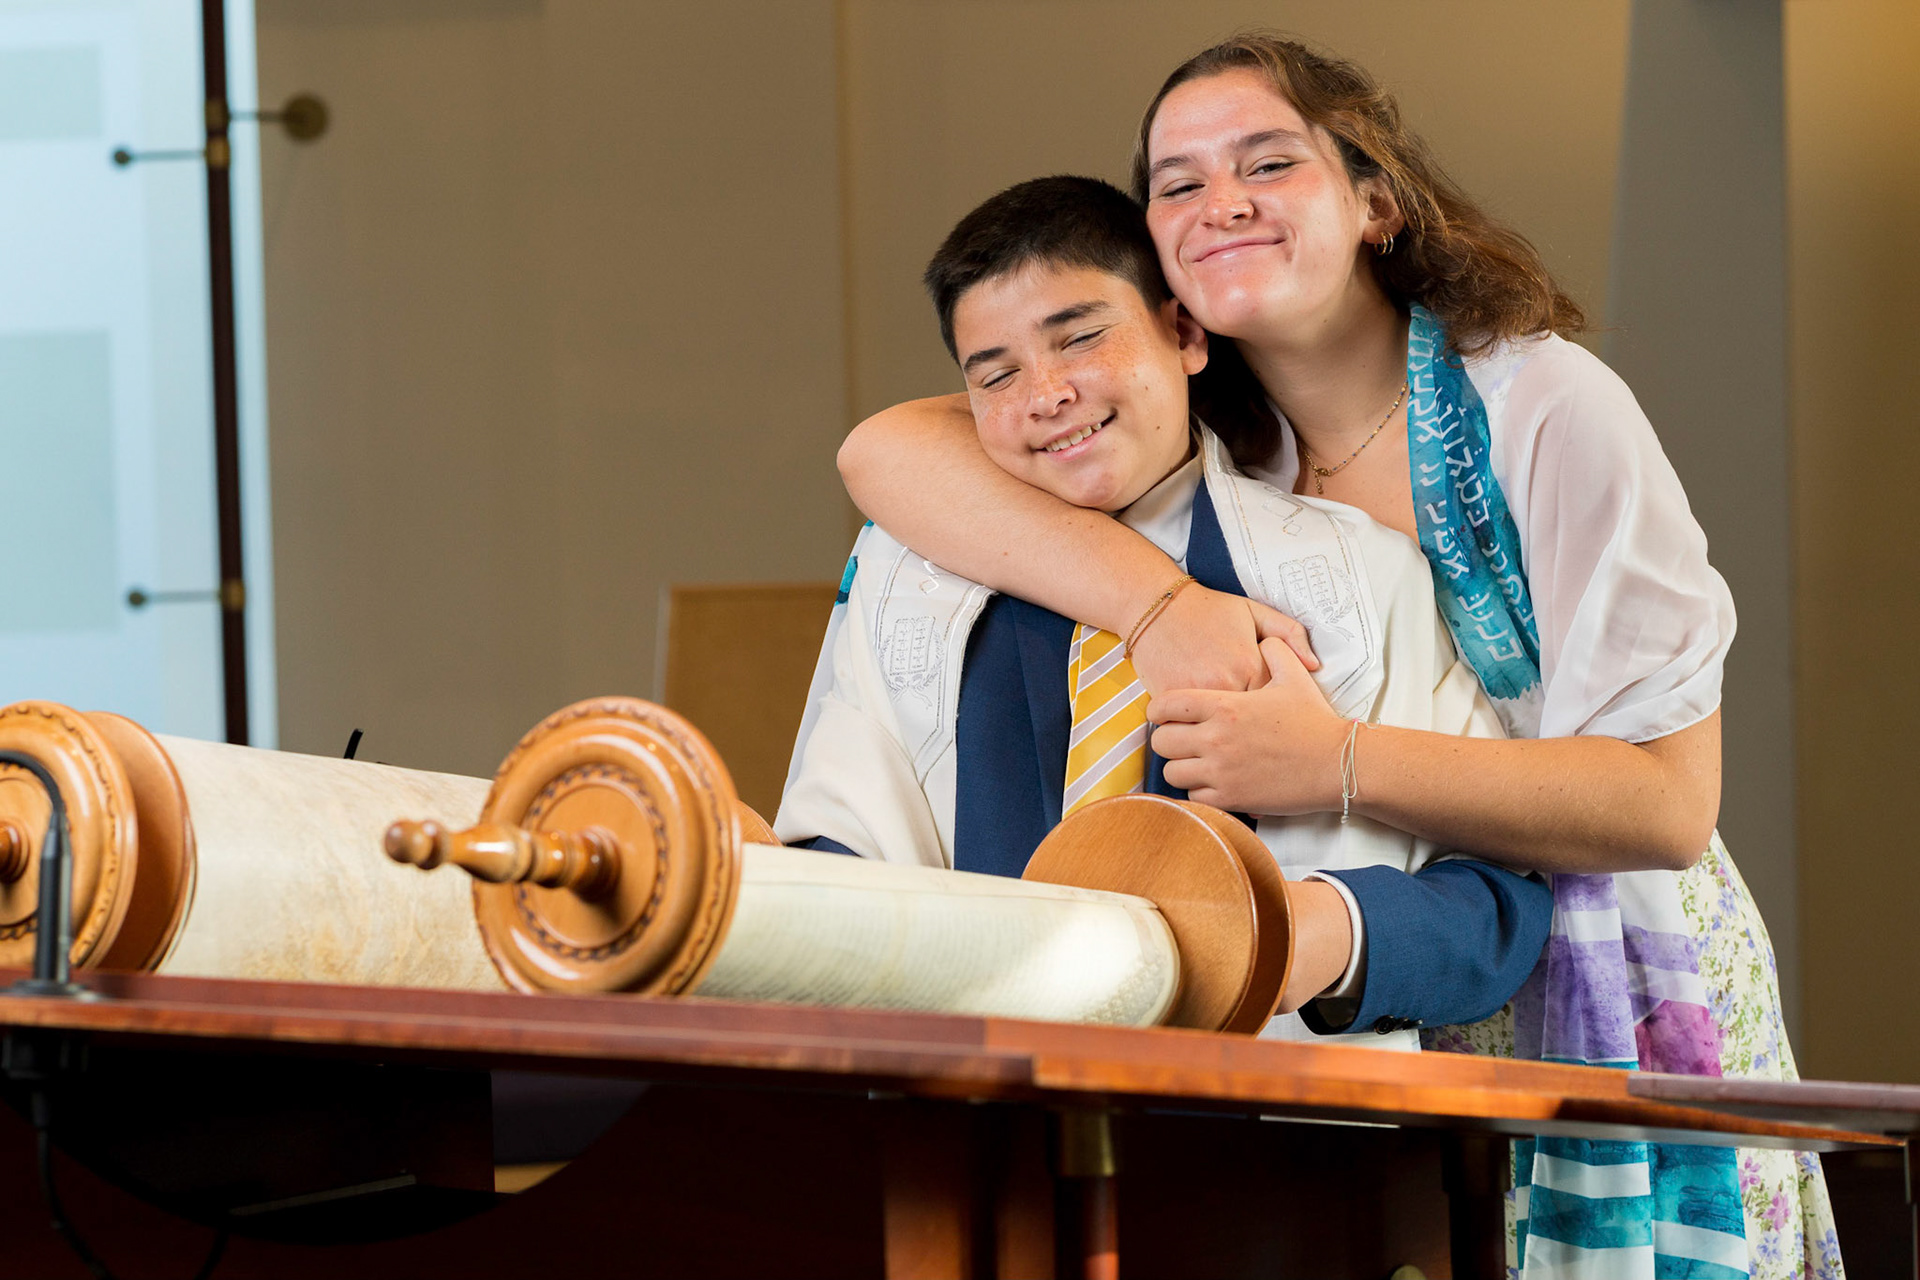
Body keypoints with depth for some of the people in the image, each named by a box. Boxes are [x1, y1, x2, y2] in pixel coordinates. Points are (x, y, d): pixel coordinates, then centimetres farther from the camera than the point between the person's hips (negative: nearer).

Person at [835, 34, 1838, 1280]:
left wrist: (1334, 764, -30)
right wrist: (1159, 603, -28)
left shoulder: (1544, 408, -12)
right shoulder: (1191, 425, 0)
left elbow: (1670, 804, -18)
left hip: (1610, 1030, -3)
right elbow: (884, 449, -15)